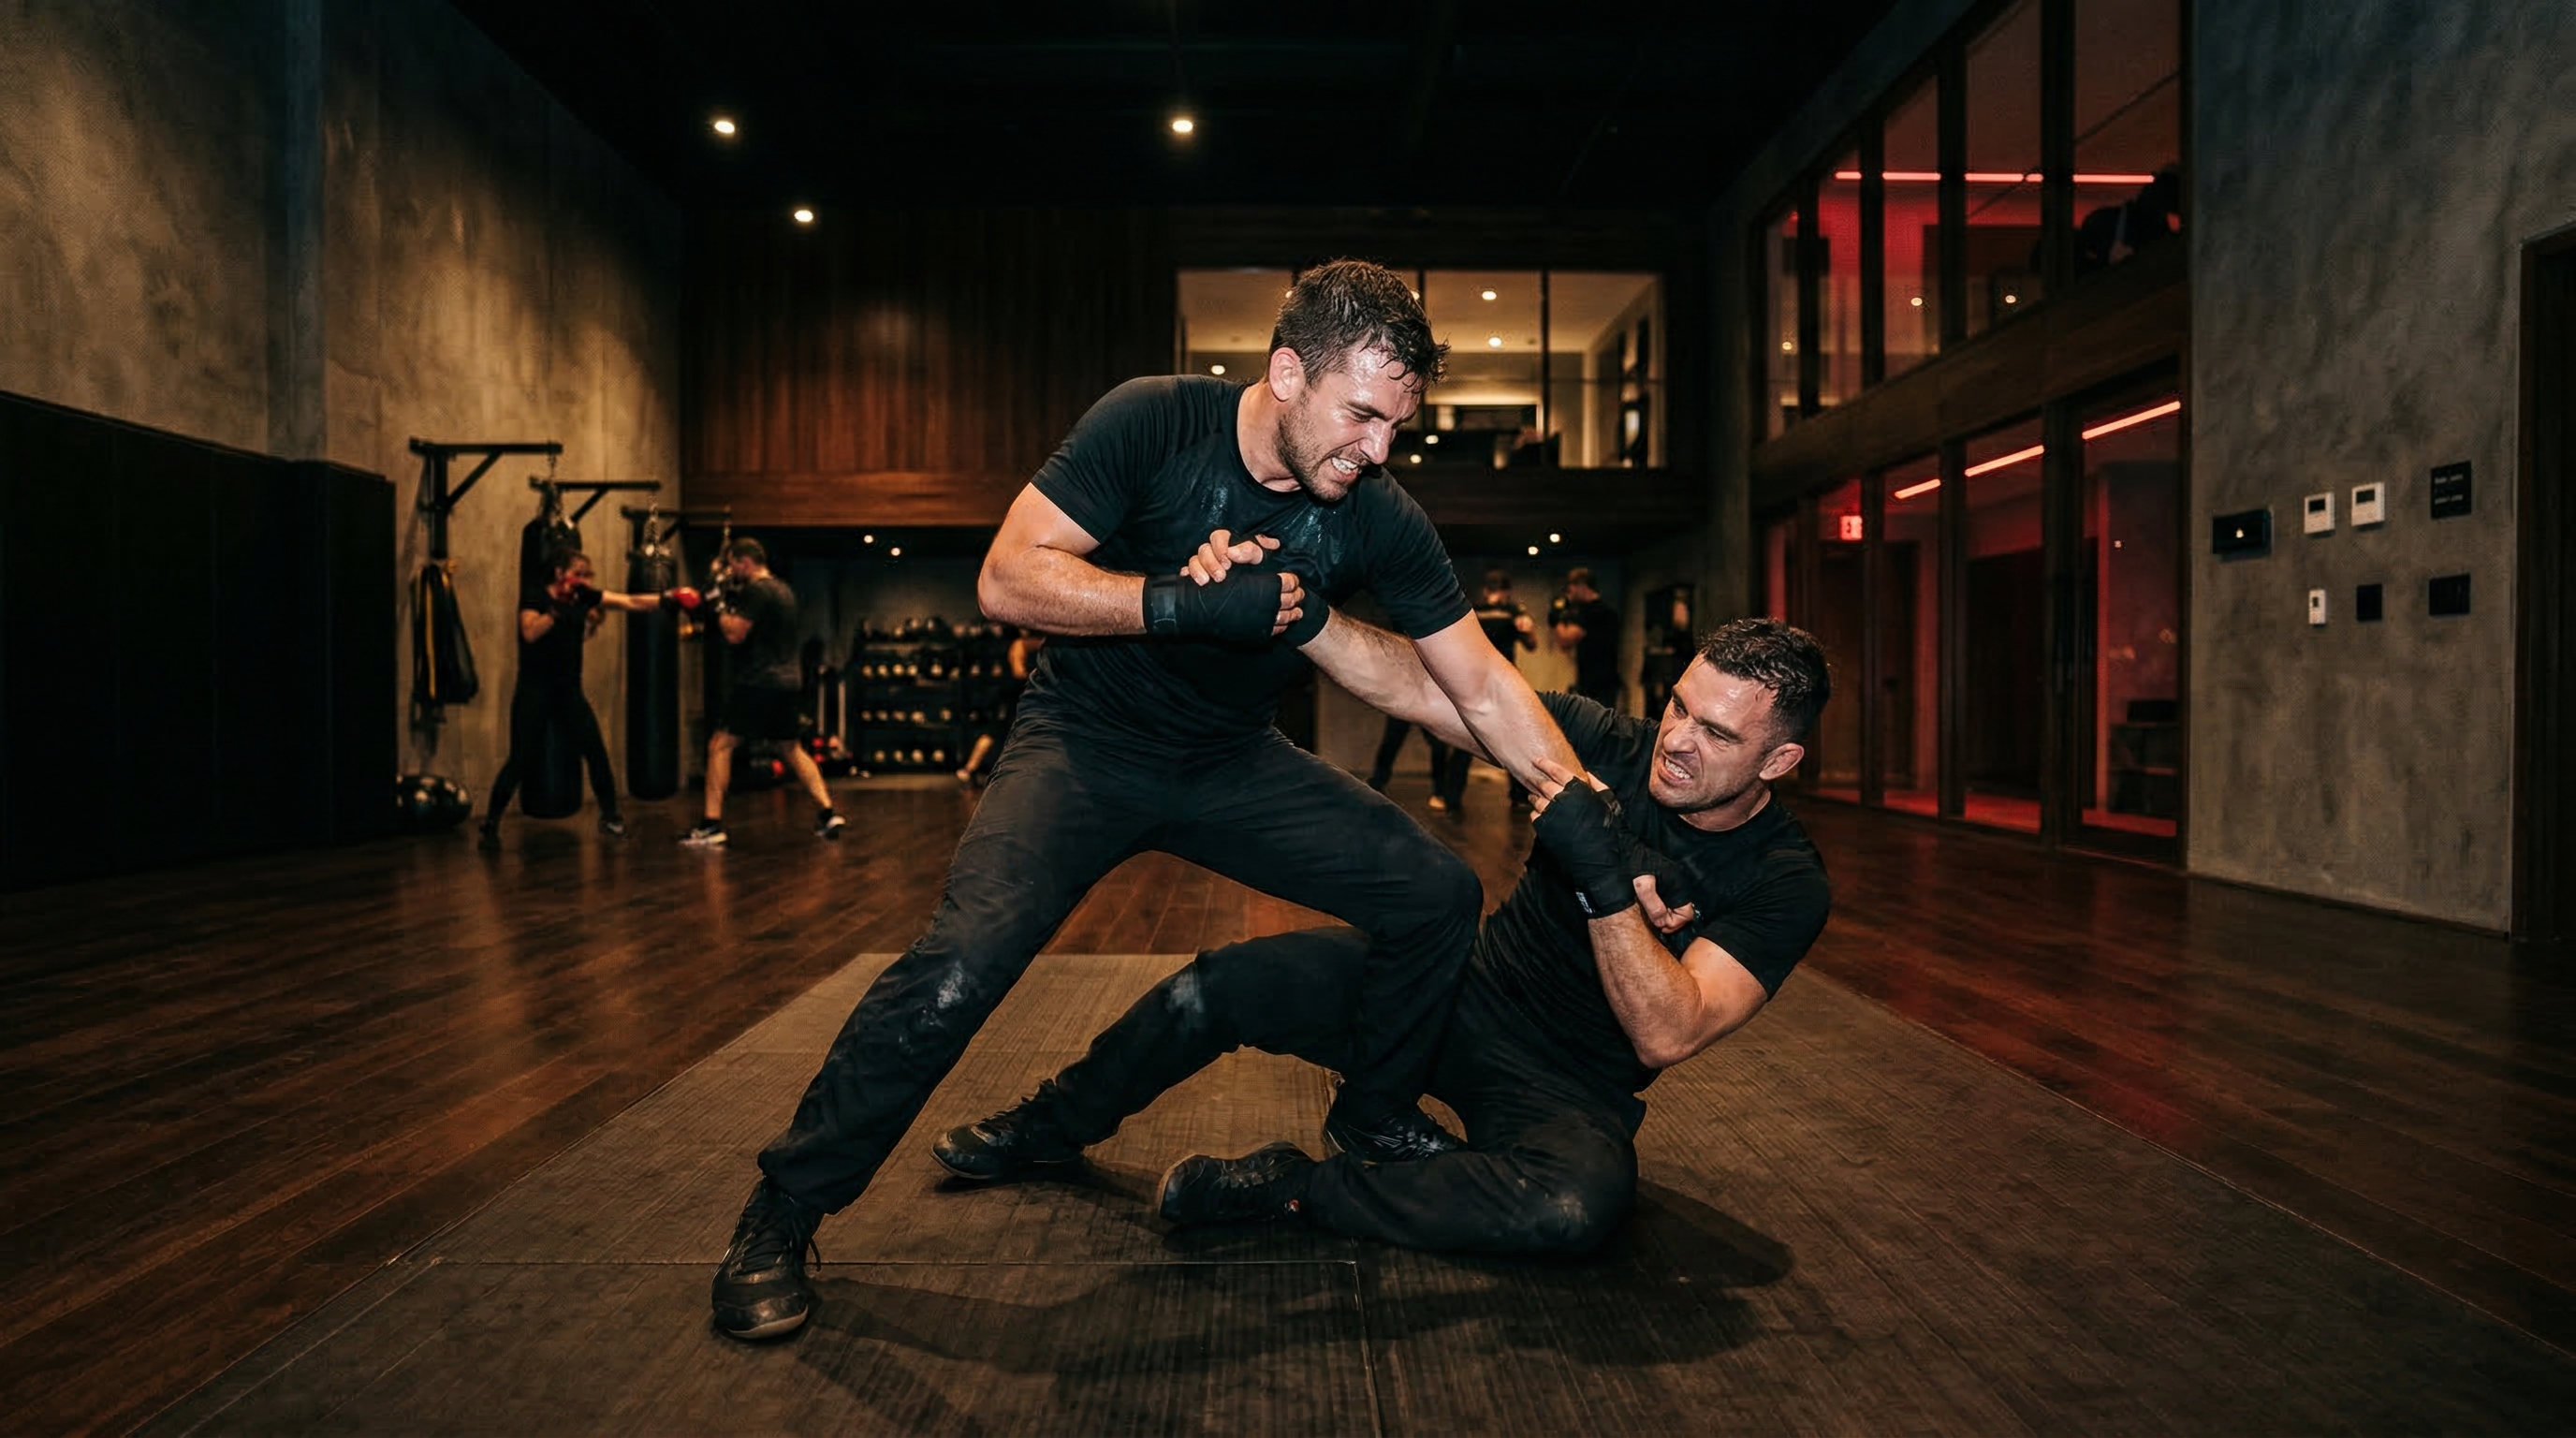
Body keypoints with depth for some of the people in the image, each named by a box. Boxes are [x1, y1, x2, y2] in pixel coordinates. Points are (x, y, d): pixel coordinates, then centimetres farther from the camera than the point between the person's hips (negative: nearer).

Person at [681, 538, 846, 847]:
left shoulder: (757, 590, -11)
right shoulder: (782, 589, 17)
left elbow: (735, 634, -16)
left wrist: (721, 604, -3)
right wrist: (732, 599, 18)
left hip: (759, 682, -9)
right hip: (788, 680, 9)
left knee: (720, 746, -3)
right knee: (793, 748, 18)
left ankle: (712, 826, -6)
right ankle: (828, 814, 13)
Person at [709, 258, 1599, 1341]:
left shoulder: (1380, 520, -11)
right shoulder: (1154, 423, -19)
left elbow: (1485, 692, -7)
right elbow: (1007, 578, -23)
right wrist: (1184, 601, -34)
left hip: (1233, 763, 4)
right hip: (1087, 748, -4)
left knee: (1438, 894, -4)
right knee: (958, 970, -26)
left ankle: (1373, 1115, 23)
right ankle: (781, 1213, -2)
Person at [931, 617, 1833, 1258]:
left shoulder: (1784, 882, -16)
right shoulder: (1614, 748, -11)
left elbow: (1665, 1035, -28)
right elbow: (1404, 684, -19)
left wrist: (1603, 878, -39)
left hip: (1568, 1092, -2)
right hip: (1465, 992, 3)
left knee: (1579, 1206, -38)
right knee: (1221, 985, -12)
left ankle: (1289, 1188, -21)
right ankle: (1048, 1133, 16)